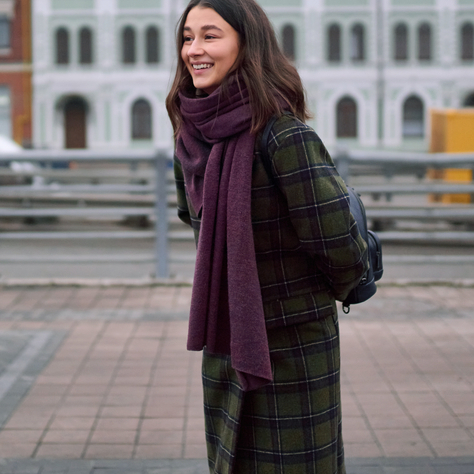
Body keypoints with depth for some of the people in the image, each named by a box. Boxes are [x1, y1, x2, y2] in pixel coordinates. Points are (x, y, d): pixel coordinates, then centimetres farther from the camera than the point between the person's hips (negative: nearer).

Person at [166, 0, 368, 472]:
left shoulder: (281, 131, -21)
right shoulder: (190, 133, -2)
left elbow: (333, 235, -20)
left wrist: (343, 283, 0)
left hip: (290, 340, -6)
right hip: (224, 339, 6)